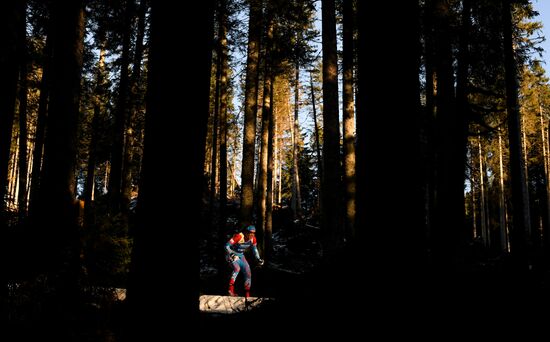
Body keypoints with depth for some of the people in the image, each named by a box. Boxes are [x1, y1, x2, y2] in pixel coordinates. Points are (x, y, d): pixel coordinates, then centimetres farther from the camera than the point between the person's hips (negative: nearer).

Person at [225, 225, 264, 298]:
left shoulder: (253, 239, -10)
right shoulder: (239, 236, -29)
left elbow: (254, 249, 10)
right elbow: (227, 246, -28)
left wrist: (258, 259, 2)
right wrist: (231, 253, -41)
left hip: (241, 256, 6)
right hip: (232, 255, -6)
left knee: (248, 273, -1)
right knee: (237, 268, -33)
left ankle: (247, 295, 10)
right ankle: (231, 289, -28)